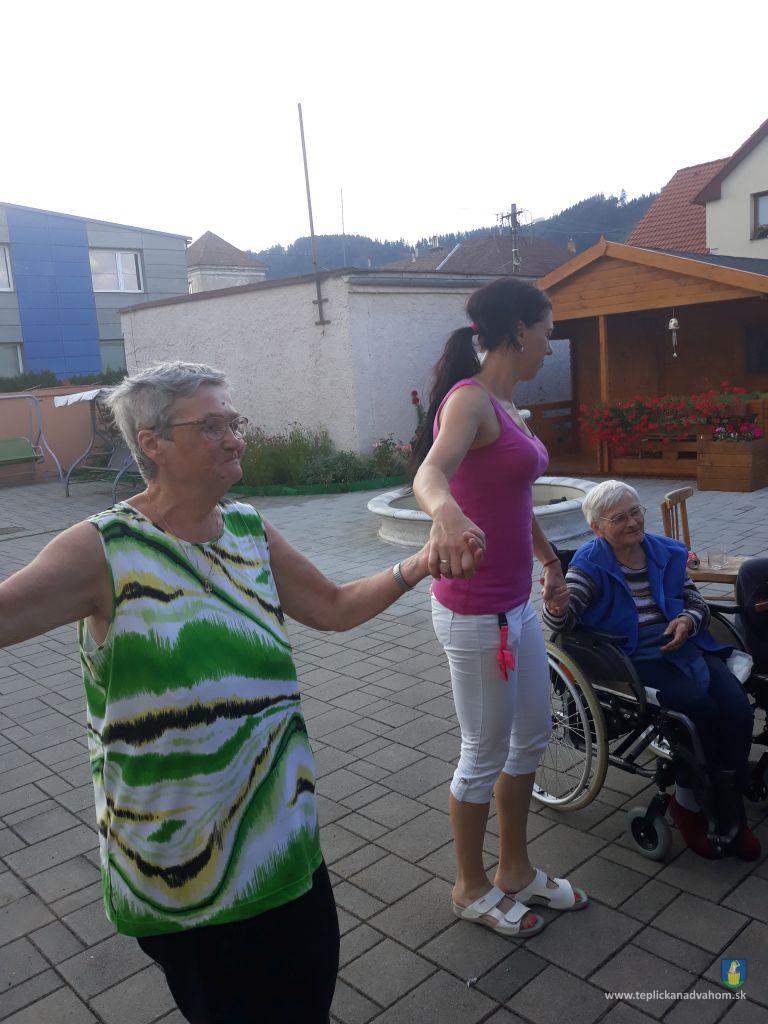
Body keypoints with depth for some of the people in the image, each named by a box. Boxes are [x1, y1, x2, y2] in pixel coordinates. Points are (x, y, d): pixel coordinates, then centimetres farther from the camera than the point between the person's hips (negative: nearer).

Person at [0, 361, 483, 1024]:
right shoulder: (105, 550, -17)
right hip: (178, 850, -5)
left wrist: (417, 565, -5)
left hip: (278, 816, 5)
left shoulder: (248, 529, 0)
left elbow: (335, 607, 7)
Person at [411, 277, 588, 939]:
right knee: (486, 756, 8)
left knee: (534, 735, 21)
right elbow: (431, 471, -40)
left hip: (516, 602, 10)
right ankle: (472, 889, 32)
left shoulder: (504, 405, 11)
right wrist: (448, 514, -62)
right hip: (475, 611, -10)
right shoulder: (470, 399, -18)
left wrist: (549, 559, 35)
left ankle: (516, 871, 41)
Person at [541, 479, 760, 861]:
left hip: (683, 645, 5)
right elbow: (562, 620, -17)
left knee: (737, 708, -18)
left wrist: (687, 621, -8)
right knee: (701, 706, -27)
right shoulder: (590, 564, -6)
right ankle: (689, 802, -4)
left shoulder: (667, 552, 9)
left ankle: (731, 809, 0)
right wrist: (556, 606, -42)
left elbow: (697, 601, 16)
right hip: (634, 660, -5)